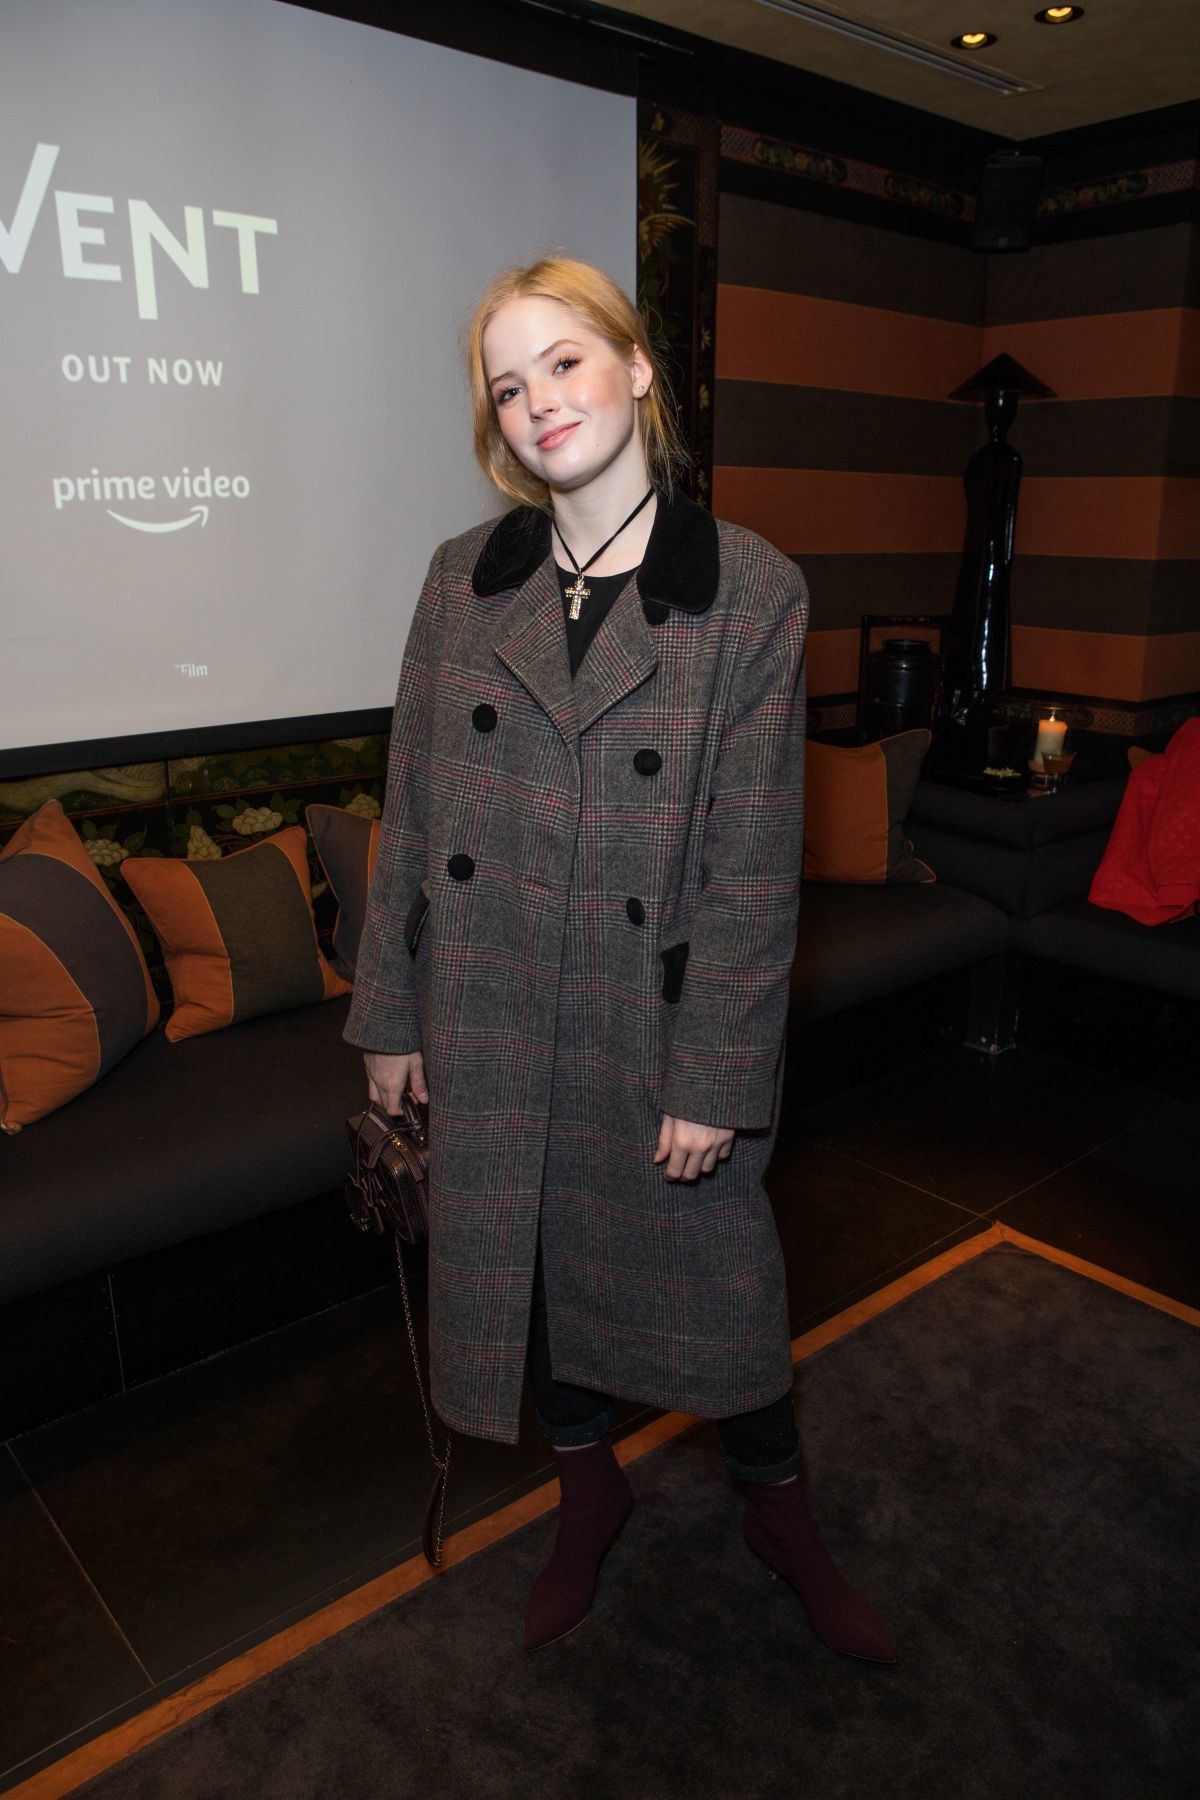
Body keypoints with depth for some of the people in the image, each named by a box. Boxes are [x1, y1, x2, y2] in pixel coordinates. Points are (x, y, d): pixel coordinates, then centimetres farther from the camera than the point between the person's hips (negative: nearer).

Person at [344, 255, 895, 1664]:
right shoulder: (462, 581, 0)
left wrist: (717, 1075, -12)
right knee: (529, 1270, 19)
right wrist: (390, 1015, 4)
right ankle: (587, 1496, 48)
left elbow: (755, 864, -11)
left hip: (656, 1025, -3)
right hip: (489, 1026, 3)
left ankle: (782, 1521, 44)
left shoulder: (754, 592, -9)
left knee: (716, 1278, 13)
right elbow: (410, 816, 3)